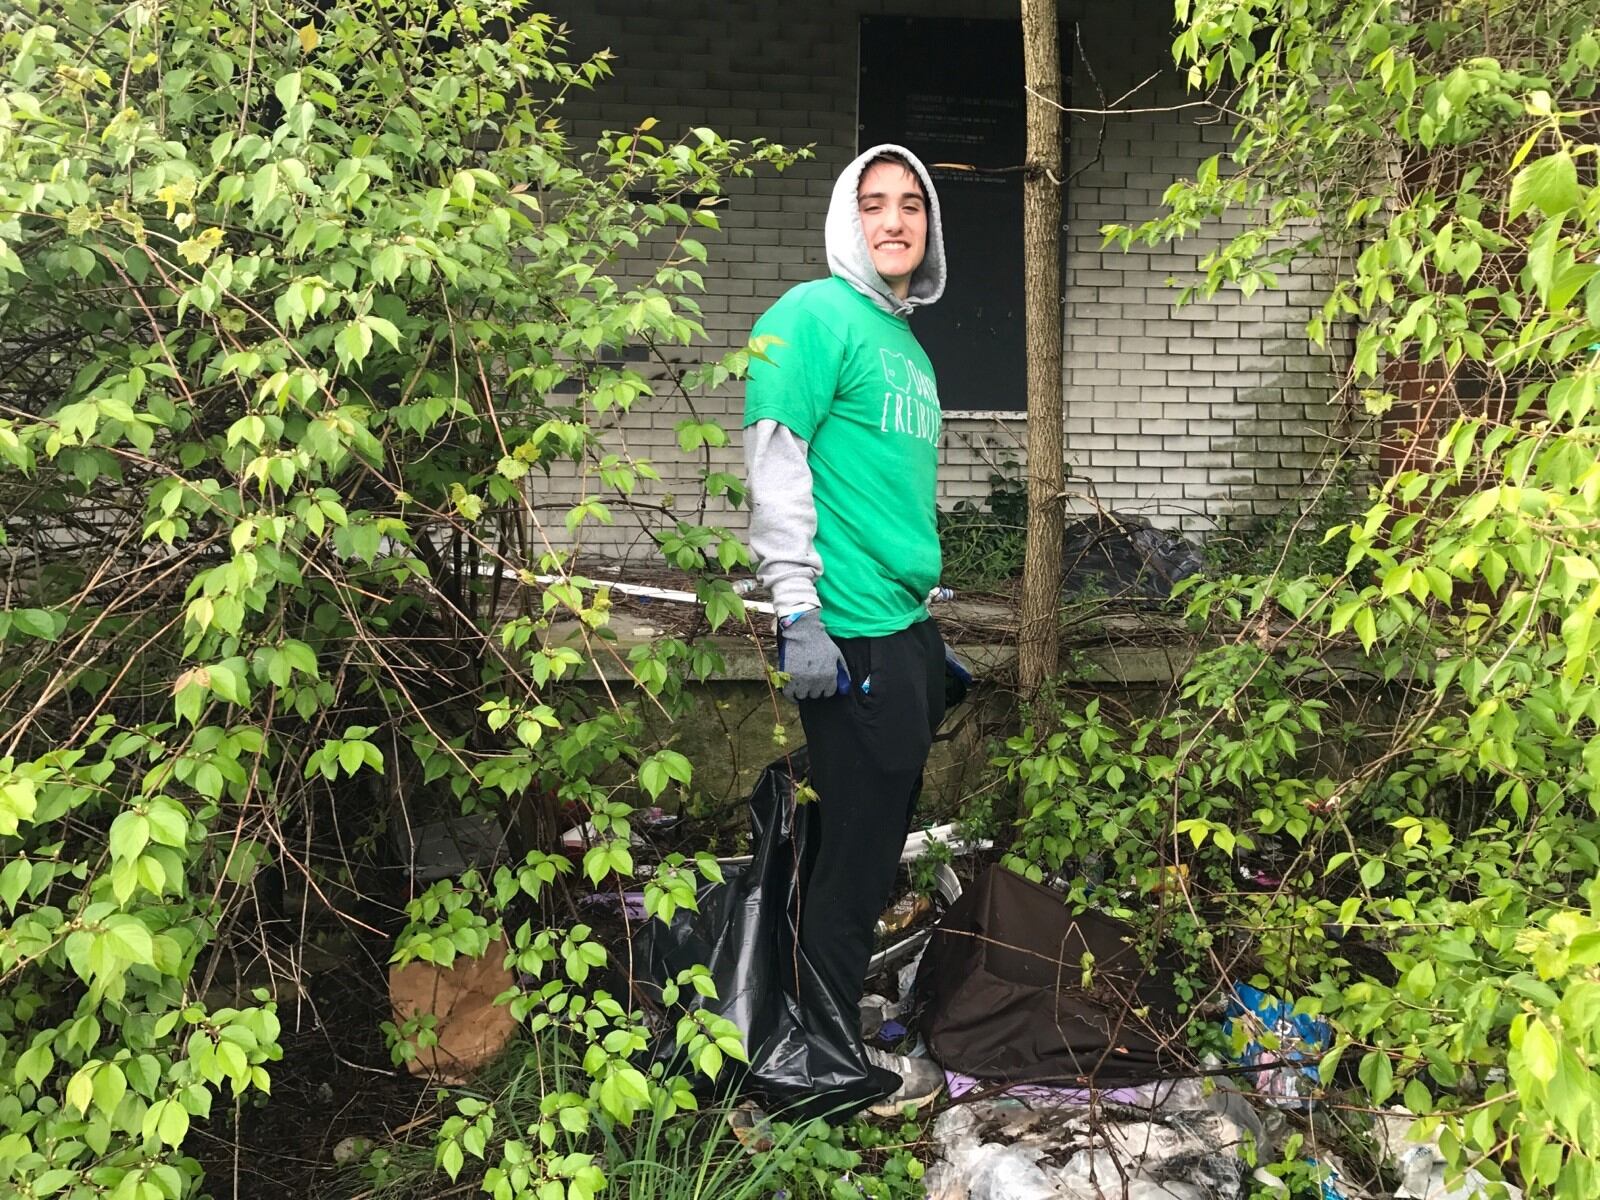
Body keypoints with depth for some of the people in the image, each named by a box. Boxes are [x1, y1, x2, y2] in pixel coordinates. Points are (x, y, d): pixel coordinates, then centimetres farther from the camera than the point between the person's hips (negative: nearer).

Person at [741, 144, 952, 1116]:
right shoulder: (816, 314, -8)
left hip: (910, 631, 9)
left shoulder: (909, 342, 18)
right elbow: (775, 464, -16)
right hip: (852, 635, -9)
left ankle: (852, 1010, 32)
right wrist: (801, 615, -21)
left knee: (881, 840, 16)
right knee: (855, 852, 0)